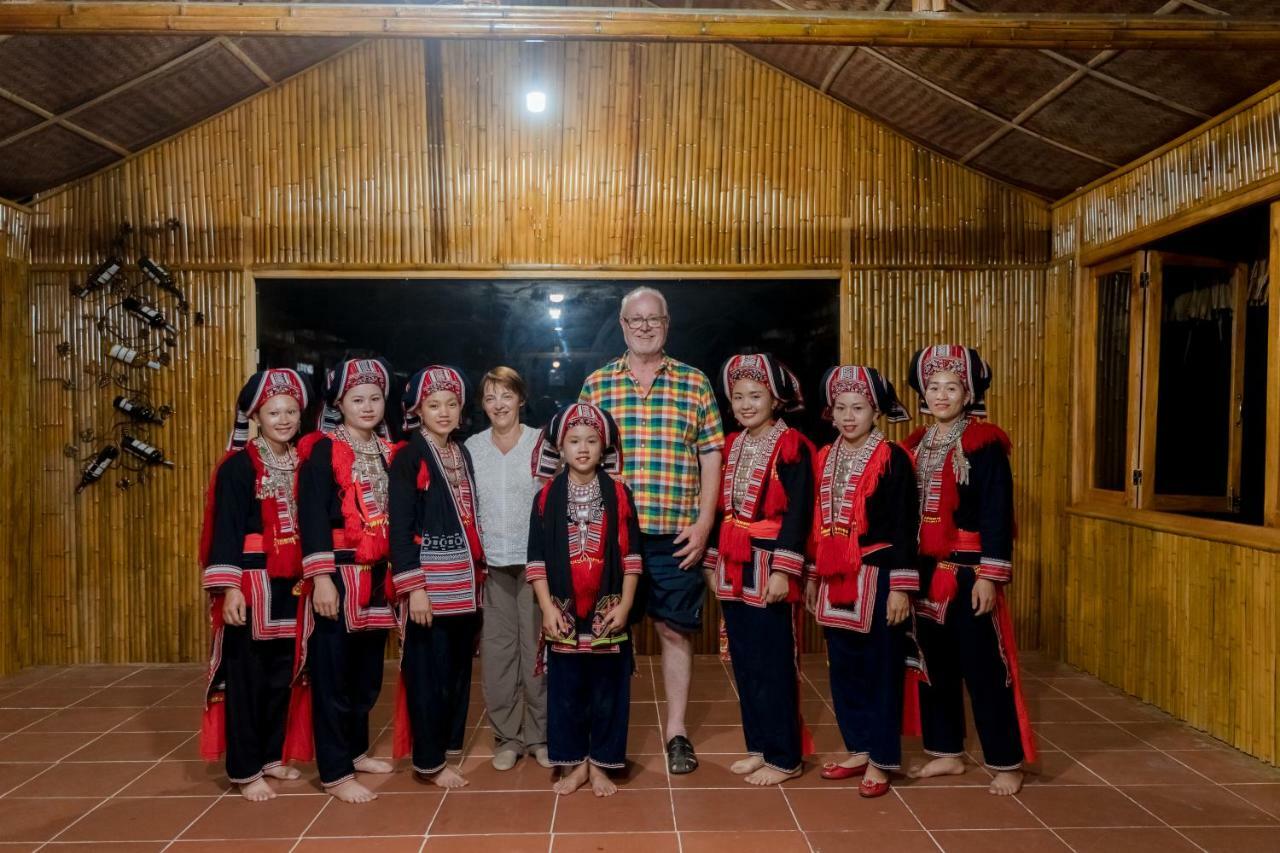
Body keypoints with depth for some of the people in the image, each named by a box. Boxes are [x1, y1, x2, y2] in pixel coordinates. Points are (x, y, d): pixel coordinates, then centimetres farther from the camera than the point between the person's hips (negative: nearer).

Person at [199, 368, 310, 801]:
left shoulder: (301, 464, 9)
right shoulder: (238, 465, -9)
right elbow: (225, 529, -13)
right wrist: (229, 588, -20)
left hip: (290, 585, 6)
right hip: (251, 585, -6)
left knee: (281, 675, 14)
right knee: (246, 677, 2)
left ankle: (271, 756, 28)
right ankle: (245, 770, 13)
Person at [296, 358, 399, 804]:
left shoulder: (386, 451, 11)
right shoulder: (322, 450, -7)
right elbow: (312, 517, -13)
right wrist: (321, 578, -19)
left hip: (377, 575, 6)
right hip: (338, 574, -6)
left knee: (368, 671, 16)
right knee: (334, 675, 1)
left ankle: (356, 750, 31)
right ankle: (335, 772, 9)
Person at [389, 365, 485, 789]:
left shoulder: (462, 453, 12)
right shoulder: (408, 457, -8)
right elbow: (400, 527, -12)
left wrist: (478, 572, 14)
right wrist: (413, 586, -17)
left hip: (464, 579, 7)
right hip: (429, 579, -7)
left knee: (459, 667, 13)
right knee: (429, 670, 0)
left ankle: (451, 743, 27)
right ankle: (430, 760, 12)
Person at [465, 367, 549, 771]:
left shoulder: (542, 443, -1)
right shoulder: (471, 447, 6)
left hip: (536, 560, -2)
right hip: (491, 562, 2)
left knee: (537, 647, 1)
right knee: (496, 650, 5)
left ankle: (539, 734, 17)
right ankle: (506, 735, 19)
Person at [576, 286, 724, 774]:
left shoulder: (694, 384, 6)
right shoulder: (596, 385, 7)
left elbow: (710, 456, 4)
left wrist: (703, 523, -4)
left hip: (675, 535, 0)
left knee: (675, 629, 7)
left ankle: (676, 730, 22)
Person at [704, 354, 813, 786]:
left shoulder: (791, 446, -8)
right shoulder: (732, 446, 13)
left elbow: (797, 514, -14)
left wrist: (783, 569, -19)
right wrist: (714, 562, 15)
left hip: (769, 567, -7)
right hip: (733, 567, 7)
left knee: (773, 664, 0)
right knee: (743, 661, 13)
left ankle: (784, 757, 12)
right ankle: (758, 746, 26)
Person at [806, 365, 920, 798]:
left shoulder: (892, 458, -8)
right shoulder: (824, 459, 9)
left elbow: (904, 527, -10)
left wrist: (901, 586, -14)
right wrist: (812, 577, 15)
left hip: (877, 579, -6)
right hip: (836, 581, 6)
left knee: (881, 669, 4)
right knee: (843, 668, 13)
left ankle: (880, 761, 16)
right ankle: (858, 749, 28)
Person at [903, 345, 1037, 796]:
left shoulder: (985, 443, -8)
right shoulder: (916, 445, 10)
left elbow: (997, 514, -12)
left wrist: (990, 575, -17)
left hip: (969, 573, -6)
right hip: (925, 572, 6)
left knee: (984, 668, 1)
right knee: (935, 666, 13)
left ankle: (1006, 763, 14)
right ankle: (946, 752, 27)